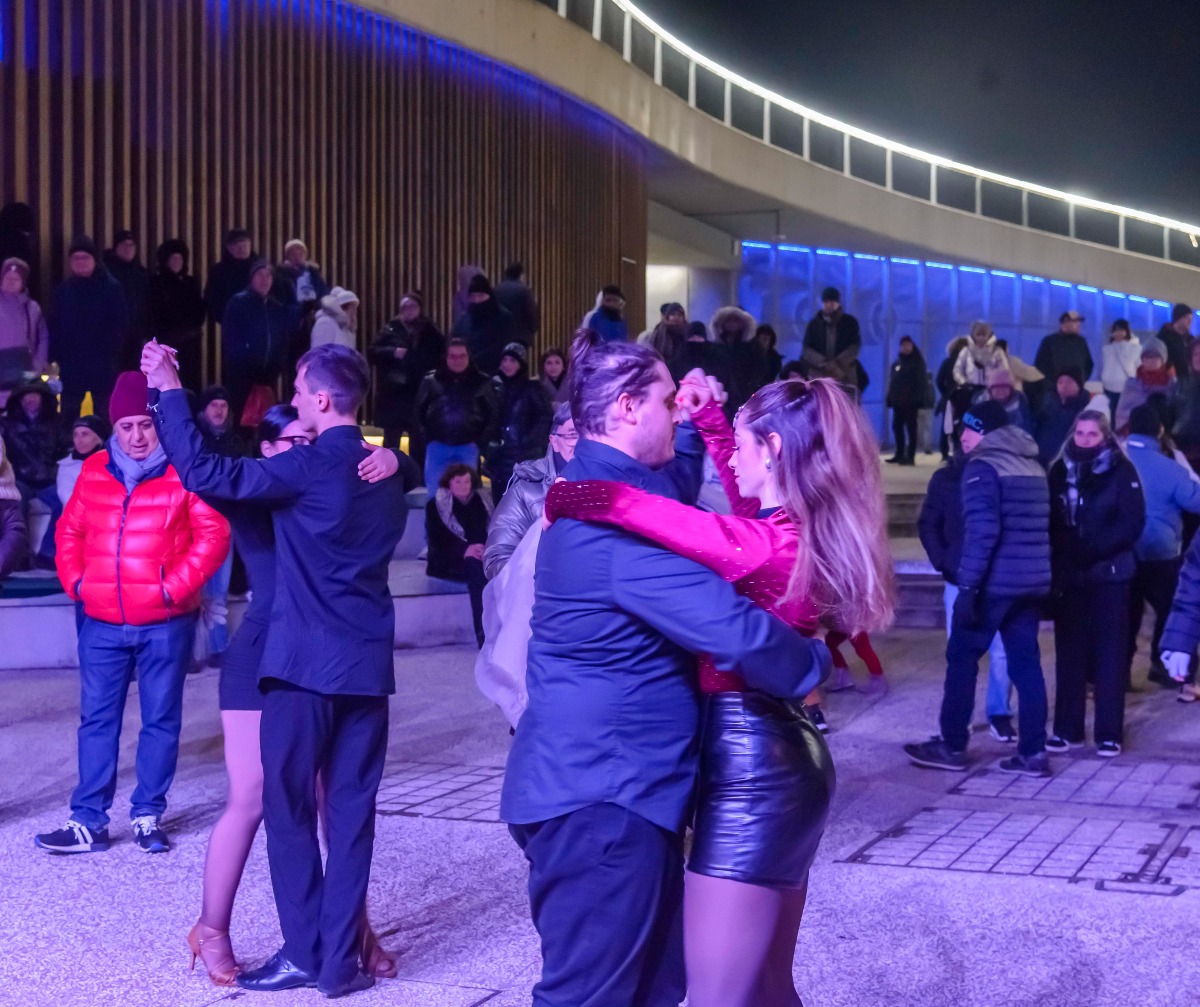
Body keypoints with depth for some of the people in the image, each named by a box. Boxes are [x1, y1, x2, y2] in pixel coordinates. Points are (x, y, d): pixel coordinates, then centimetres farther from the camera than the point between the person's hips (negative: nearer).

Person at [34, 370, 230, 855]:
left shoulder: (184, 471, -6)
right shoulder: (95, 471, 7)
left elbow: (213, 534, -10)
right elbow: (70, 530, 16)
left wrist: (176, 587, -14)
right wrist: (75, 581, 3)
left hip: (165, 625, -3)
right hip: (102, 624, 4)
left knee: (160, 720, 6)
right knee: (96, 720, 6)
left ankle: (148, 816, 17)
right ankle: (89, 821, 12)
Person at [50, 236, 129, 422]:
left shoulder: (111, 287, 0)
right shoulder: (63, 290, 8)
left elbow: (121, 325, -4)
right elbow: (54, 326, 7)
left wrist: (112, 353, -15)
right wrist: (55, 356, -4)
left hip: (102, 364, -3)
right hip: (70, 365, 3)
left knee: (103, 419, 3)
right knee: (68, 417, 5)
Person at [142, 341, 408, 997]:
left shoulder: (309, 466, -12)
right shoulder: (385, 473, 9)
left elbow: (203, 472, -14)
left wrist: (169, 390, -5)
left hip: (305, 659, -6)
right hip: (367, 662, 6)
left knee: (289, 808, 5)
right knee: (352, 811, 7)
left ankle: (305, 954, 8)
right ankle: (341, 959, 9)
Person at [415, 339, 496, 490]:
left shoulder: (481, 382, 2)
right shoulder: (431, 380, 3)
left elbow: (491, 414, 6)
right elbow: (420, 410, 9)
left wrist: (481, 440, -3)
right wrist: (426, 437, 0)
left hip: (468, 447, 0)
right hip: (438, 445, 1)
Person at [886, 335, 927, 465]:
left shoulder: (917, 362, -2)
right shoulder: (896, 362, 15)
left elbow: (921, 382, -9)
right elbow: (892, 381, 15)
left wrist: (918, 400, -18)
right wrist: (890, 399, 7)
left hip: (911, 401, -6)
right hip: (898, 401, 7)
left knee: (911, 428, -3)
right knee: (897, 427, 9)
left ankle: (910, 456, -3)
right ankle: (900, 454, 18)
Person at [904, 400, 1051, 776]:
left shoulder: (982, 467, -9)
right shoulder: (1033, 466, 16)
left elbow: (982, 530, -19)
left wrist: (968, 584, -19)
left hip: (995, 582, -7)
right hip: (1033, 582, 7)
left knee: (962, 659, 4)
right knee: (1026, 664, 9)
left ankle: (952, 747, 10)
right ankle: (1033, 752, 7)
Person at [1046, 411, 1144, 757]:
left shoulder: (1122, 471, -4)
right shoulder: (1060, 470, 5)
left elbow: (1132, 523, -10)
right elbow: (1050, 519, 7)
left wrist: (1094, 548, -20)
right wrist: (1063, 551, -11)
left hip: (1109, 574, -3)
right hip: (1068, 574, 3)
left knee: (1110, 652, 1)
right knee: (1069, 651, 7)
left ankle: (1109, 733, 6)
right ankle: (1067, 729, 15)